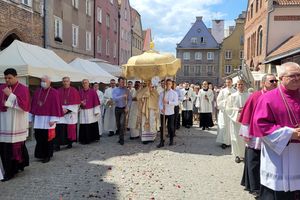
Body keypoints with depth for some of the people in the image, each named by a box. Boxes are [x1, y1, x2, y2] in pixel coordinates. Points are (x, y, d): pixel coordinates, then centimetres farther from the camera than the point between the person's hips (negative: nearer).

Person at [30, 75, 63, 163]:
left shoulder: (54, 93, -6)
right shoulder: (37, 92, 9)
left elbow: (56, 106, -10)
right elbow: (33, 105, 12)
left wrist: (53, 119, -15)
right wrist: (31, 118, 10)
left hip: (48, 119, -4)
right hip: (38, 119, 5)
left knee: (47, 139, 3)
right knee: (38, 137, 8)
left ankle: (47, 156, 17)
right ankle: (40, 154, 24)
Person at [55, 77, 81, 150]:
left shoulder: (74, 91, 1)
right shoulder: (59, 91, 7)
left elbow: (76, 103, -3)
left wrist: (67, 110, -12)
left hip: (70, 113, -1)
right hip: (60, 112, 1)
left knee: (70, 129, 6)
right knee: (59, 129, -8)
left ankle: (70, 143, 20)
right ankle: (57, 145, -7)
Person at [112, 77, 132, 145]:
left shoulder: (126, 90, 0)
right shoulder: (115, 90, 2)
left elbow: (130, 99, -1)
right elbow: (114, 98, -14)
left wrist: (127, 107, -11)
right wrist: (122, 96, -22)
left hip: (124, 109, -2)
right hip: (117, 108, 2)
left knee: (122, 123, -15)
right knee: (118, 124, 10)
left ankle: (121, 139, -7)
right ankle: (120, 136, 27)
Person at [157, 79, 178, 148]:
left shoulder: (174, 93, 2)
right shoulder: (162, 93, 7)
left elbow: (176, 102, -9)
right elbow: (159, 102, 1)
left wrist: (168, 102, -22)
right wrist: (161, 108, -17)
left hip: (170, 113, -1)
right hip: (163, 113, 1)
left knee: (171, 127, 6)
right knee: (162, 127, 2)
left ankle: (171, 140, 23)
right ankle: (162, 142, 8)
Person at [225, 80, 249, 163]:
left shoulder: (249, 96, 1)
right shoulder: (232, 96, 1)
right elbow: (227, 108, 1)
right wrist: (237, 110, -12)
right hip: (235, 119, 0)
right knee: (237, 137, 1)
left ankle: (245, 154, 18)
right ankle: (238, 155, 15)